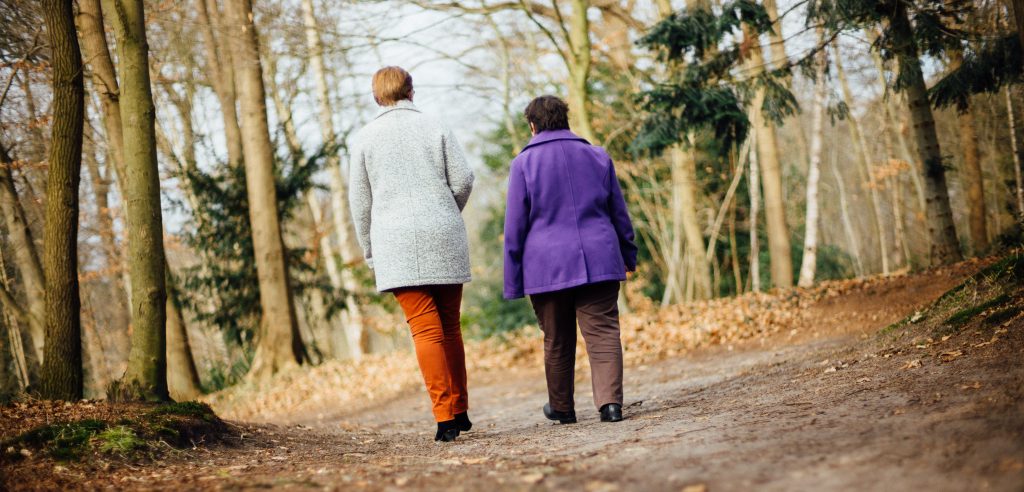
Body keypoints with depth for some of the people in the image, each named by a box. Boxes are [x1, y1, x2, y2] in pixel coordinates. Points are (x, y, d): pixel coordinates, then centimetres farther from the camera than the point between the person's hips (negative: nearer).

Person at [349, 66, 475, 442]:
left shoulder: (366, 138, 5)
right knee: (450, 326, 11)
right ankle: (460, 411, 15)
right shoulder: (435, 128, 6)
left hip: (397, 244, -1)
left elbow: (360, 202, 7)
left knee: (425, 329, -4)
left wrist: (370, 253, 15)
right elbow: (463, 180, 0)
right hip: (445, 241, 1)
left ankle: (446, 416, -11)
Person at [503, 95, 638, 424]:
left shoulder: (523, 163, 0)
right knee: (603, 333, -2)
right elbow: (619, 213, 16)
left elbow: (515, 228, -1)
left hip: (547, 267, -1)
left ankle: (561, 407, 23)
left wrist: (513, 282, 3)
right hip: (599, 262, 2)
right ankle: (610, 402, -16)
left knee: (557, 342, 11)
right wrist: (628, 255, 28)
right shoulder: (597, 156, 9)